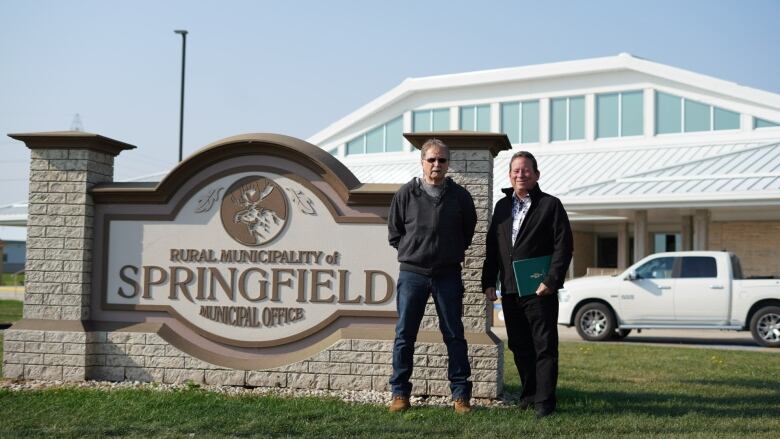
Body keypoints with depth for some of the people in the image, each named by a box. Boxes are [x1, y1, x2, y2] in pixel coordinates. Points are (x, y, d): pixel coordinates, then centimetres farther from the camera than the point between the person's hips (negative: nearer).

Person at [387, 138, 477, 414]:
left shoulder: (460, 196, 1)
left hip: (448, 275, 0)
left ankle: (461, 395, 11)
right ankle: (400, 393, 11)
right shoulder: (406, 194, -1)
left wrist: (453, 254, 12)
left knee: (454, 336, 4)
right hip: (412, 274, 0)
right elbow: (394, 232, 10)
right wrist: (412, 252, 7)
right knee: (404, 336, 3)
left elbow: (468, 230, 15)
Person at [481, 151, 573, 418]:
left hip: (540, 290, -5)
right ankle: (529, 394, 24)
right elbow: (492, 247, 17)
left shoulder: (550, 205, -1)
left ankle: (545, 401, 0)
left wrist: (551, 281, -15)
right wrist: (488, 282, 9)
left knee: (544, 346, -3)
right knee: (519, 346, 12)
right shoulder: (502, 206, 14)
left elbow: (563, 246, -7)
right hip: (509, 290, 5)